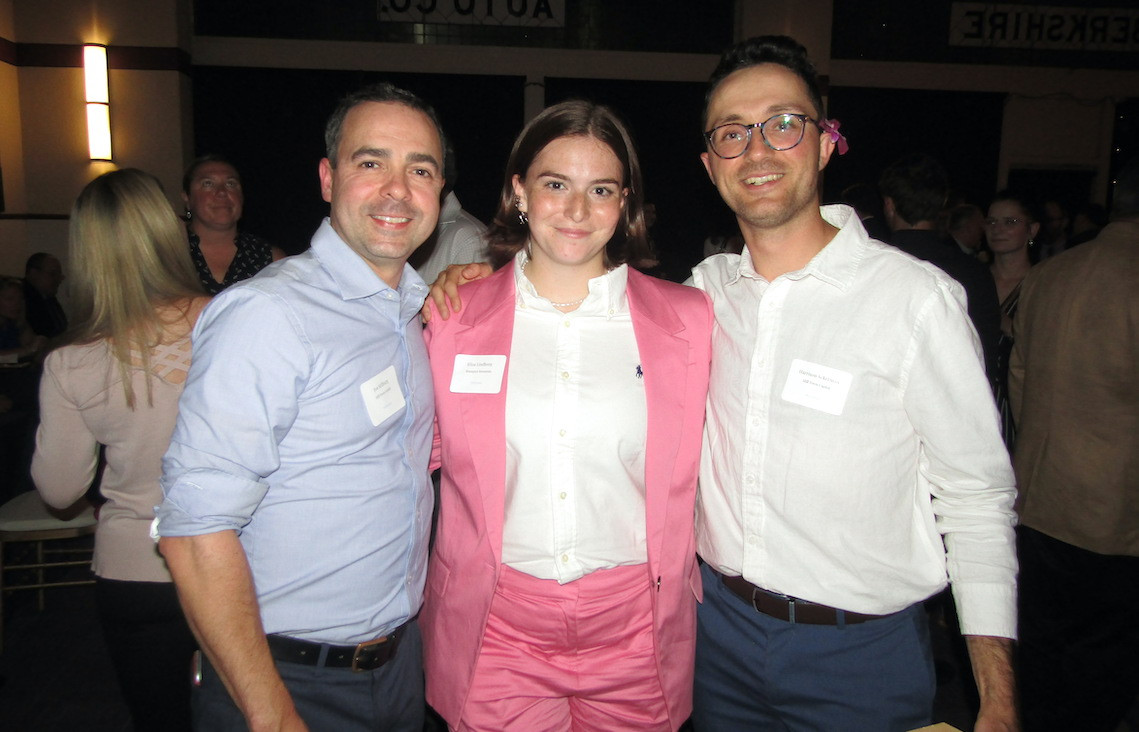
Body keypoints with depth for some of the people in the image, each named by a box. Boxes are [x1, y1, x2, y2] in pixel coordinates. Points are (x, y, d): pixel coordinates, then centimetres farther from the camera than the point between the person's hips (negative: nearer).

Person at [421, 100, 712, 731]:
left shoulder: (687, 318, -3)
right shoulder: (453, 317, -2)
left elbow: (689, 473, 6)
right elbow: (430, 454, 12)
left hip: (634, 632, 1)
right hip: (497, 631, 0)